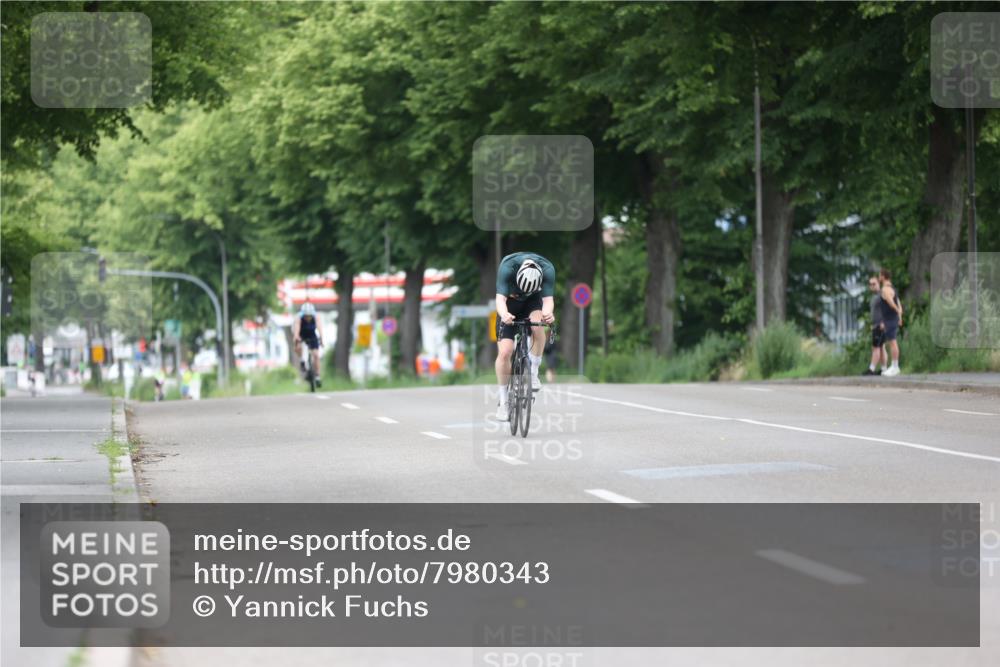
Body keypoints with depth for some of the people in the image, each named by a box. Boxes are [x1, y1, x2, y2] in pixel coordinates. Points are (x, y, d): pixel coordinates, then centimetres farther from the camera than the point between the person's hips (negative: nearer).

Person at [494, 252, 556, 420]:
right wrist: (504, 315, -63)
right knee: (505, 352, -14)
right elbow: (500, 299, -41)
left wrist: (548, 313, -59)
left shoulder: (547, 270, -31)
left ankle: (534, 373, -16)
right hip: (510, 306, -1)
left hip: (533, 301, 1)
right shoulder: (507, 267, -35)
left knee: (538, 325, -35)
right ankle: (503, 401, 2)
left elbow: (548, 299, -36)